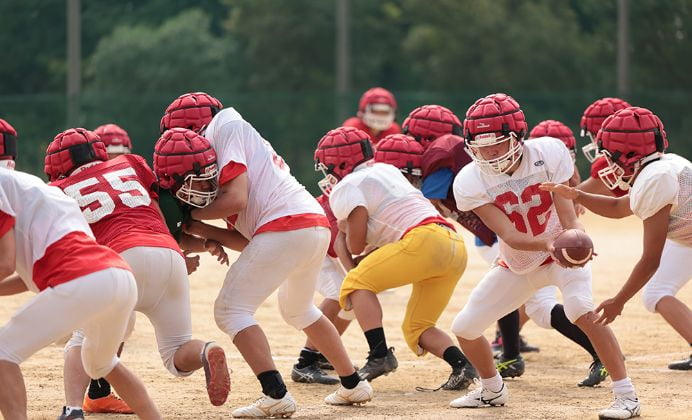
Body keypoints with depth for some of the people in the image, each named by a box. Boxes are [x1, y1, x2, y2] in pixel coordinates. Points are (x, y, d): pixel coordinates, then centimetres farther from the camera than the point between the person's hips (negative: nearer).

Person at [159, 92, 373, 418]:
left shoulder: (225, 127, 2)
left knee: (231, 310, -4)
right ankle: (352, 385, 37)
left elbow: (236, 198, -11)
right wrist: (198, 230, 9)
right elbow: (246, 238, 17)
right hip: (318, 226, 10)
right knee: (298, 311, 32)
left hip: (284, 227, -10)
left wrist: (190, 215, 3)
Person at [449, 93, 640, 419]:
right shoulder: (470, 182, -24)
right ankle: (492, 390, 34)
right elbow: (509, 237, -32)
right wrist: (548, 244, -52)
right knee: (464, 328, 4)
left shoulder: (548, 153, -25)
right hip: (517, 265, 3)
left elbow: (567, 215, -26)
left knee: (581, 309, -30)